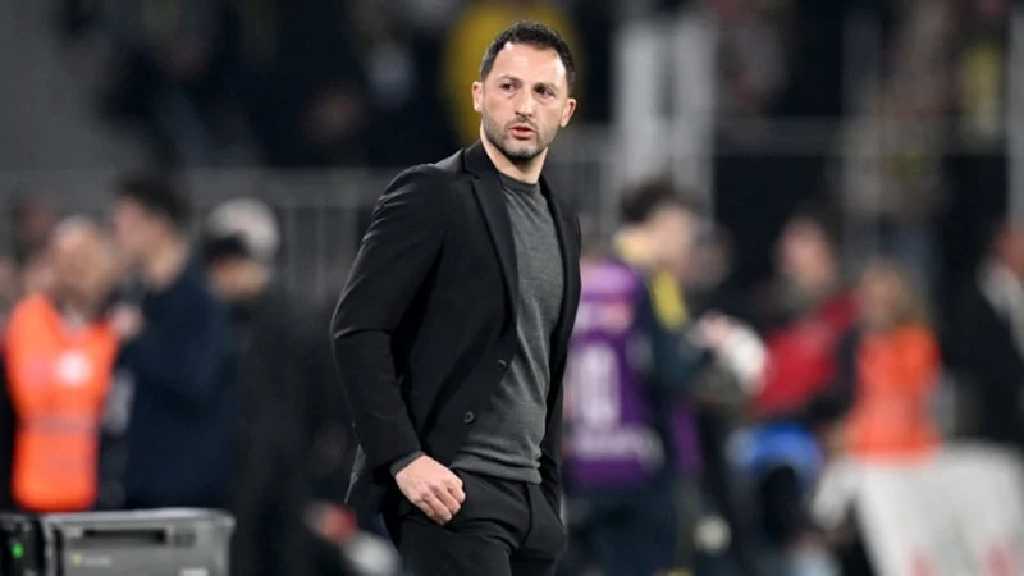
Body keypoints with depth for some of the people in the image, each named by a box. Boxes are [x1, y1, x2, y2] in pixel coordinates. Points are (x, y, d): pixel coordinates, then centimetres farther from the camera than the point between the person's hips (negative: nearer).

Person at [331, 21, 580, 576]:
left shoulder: (561, 224, 18)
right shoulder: (432, 195, -5)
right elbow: (356, 330, -12)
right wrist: (404, 459, -19)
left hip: (528, 502, 8)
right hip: (449, 489, -8)